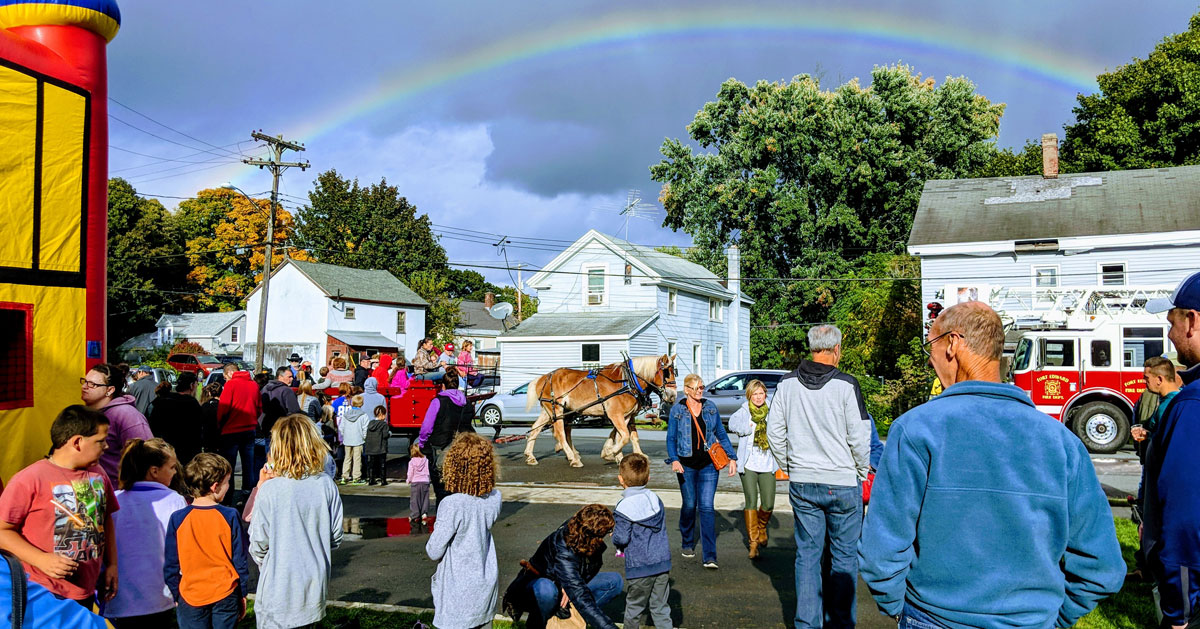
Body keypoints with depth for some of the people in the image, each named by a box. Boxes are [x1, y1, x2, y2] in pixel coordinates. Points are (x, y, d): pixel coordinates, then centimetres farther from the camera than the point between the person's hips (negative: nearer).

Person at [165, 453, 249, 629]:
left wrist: (176, 596, 13)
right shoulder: (229, 516, -10)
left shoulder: (178, 519, -7)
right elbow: (240, 560, -5)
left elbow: (170, 566, 0)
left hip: (190, 598, 1)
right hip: (226, 595, -1)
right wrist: (243, 595, 7)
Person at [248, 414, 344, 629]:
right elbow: (336, 538, 1)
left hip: (278, 592, -3)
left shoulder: (270, 490, -17)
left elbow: (258, 545, -9)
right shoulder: (327, 485, -7)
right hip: (315, 587, 3)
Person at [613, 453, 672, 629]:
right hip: (662, 562, 5)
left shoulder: (624, 507, -16)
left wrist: (614, 537, 6)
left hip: (639, 566, -5)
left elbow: (621, 538, -15)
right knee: (660, 607, 13)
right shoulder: (656, 499, 4)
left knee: (634, 607, 13)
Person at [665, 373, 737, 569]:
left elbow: (721, 434, 12)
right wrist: (674, 460, -15)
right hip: (687, 464, -1)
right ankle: (688, 544, 32)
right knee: (689, 505, 7)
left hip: (708, 464, 1)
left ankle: (710, 557, -7)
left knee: (707, 507, -6)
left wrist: (732, 457, 7)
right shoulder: (677, 410, 0)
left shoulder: (710, 407, 6)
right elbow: (671, 438, 0)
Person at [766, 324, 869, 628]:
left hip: (802, 483, 4)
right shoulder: (846, 385, -12)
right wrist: (863, 473, 8)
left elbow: (774, 433, 6)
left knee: (807, 553, 11)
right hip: (843, 483, -4)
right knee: (844, 556, 9)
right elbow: (859, 438, -9)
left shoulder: (787, 384, 1)